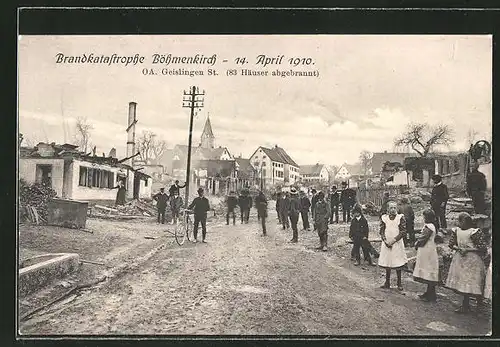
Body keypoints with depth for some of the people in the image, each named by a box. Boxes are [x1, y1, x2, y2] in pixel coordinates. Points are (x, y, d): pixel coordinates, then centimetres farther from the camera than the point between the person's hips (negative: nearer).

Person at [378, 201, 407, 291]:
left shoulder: (400, 217, -5)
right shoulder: (384, 218, 2)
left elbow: (403, 231, -7)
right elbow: (381, 231, 3)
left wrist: (393, 240, -13)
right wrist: (385, 241, -10)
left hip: (397, 243, -2)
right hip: (386, 244, 2)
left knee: (398, 264, 2)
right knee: (387, 264, 9)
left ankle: (399, 283, 14)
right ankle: (387, 283, 20)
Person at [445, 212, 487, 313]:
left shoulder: (475, 232, -11)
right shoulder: (456, 231, -5)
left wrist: (467, 249, -15)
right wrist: (459, 249, -12)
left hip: (472, 260, -3)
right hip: (459, 259, 3)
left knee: (468, 283, 2)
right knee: (461, 281, 9)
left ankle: (465, 306, 8)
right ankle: (466, 304, 22)